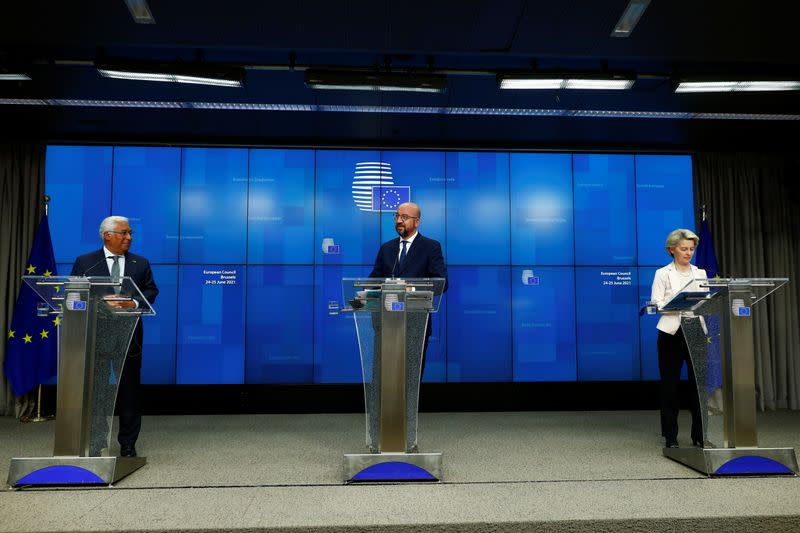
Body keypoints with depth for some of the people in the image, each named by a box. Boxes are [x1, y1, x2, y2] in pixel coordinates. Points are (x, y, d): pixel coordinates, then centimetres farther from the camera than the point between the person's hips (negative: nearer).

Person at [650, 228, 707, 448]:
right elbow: (655, 304, -7)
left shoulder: (700, 273, 13)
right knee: (670, 385, 3)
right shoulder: (663, 274, 2)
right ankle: (670, 437, 13)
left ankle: (699, 436, 12)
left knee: (699, 383, 0)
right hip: (672, 334, -3)